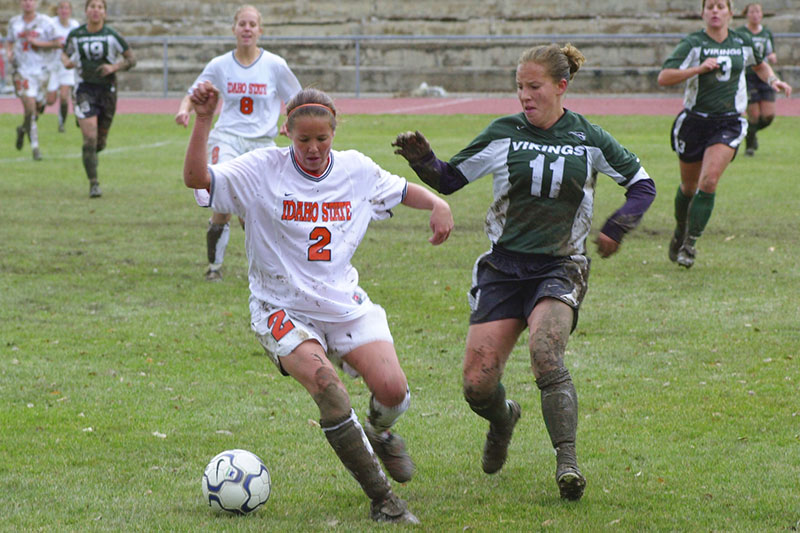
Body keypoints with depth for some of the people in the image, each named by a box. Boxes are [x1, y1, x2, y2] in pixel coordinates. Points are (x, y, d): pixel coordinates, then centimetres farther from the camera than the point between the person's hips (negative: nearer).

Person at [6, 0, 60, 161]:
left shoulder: (45, 21, 1)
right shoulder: (14, 22, 7)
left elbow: (55, 43, 2)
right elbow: (9, 41, 19)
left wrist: (38, 43, -12)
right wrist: (9, 52, -2)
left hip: (40, 69, 1)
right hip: (21, 70, -1)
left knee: (39, 106, 7)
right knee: (30, 106, -14)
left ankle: (23, 129, 39)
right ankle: (34, 146, -8)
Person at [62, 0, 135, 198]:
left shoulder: (112, 35, -3)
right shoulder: (75, 35, 1)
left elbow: (131, 59, 3)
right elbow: (65, 53, 18)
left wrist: (114, 67, -15)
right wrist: (66, 61, -6)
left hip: (107, 90, 1)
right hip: (84, 89, -1)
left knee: (100, 140, 10)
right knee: (89, 137, -15)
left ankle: (91, 154, 47)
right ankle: (93, 184, -11)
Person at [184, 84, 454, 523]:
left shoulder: (356, 169, 3)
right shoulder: (262, 170, -9)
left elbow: (400, 190, 21)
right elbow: (196, 179, -21)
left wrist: (437, 204, 0)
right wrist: (204, 120, -33)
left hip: (346, 304, 3)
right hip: (283, 310, -3)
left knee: (393, 391, -18)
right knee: (324, 381, -31)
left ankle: (377, 432, 24)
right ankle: (381, 499, -20)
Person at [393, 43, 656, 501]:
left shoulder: (588, 139, 1)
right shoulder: (503, 133, 2)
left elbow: (642, 184, 11)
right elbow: (450, 179, 8)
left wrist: (616, 229, -5)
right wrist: (422, 159, -13)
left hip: (560, 267, -2)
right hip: (503, 267, 2)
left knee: (545, 349, -32)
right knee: (477, 384, -6)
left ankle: (568, 461, -28)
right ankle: (504, 419, 31)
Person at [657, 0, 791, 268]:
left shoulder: (742, 42, 5)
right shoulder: (692, 43, -8)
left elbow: (759, 64, 28)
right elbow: (664, 78, -20)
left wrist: (773, 80, 9)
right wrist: (699, 68, -30)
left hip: (729, 123, 1)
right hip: (694, 122, -1)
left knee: (709, 181, -18)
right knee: (688, 186, 11)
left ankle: (690, 244, -12)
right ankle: (680, 233, 39)